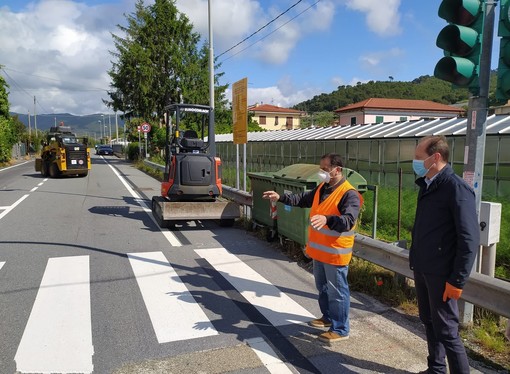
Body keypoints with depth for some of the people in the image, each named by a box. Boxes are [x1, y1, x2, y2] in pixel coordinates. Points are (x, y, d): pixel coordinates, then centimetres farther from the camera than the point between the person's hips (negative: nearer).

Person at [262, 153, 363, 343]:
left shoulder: (349, 194, -21)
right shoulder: (322, 187, 7)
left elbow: (348, 221, -32)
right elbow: (303, 199, 18)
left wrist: (327, 219, -49)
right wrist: (280, 197, 7)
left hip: (335, 253, -9)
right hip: (319, 250, 9)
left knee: (337, 291, 3)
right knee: (322, 287, 23)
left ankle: (340, 330, 18)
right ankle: (327, 318, 41)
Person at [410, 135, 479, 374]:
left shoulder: (457, 188, -16)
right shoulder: (426, 185, 8)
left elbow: (470, 240, -18)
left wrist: (457, 280, -18)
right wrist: (415, 261, 14)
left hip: (441, 273, -8)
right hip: (422, 269, 8)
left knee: (446, 330, 1)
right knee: (429, 322, 19)